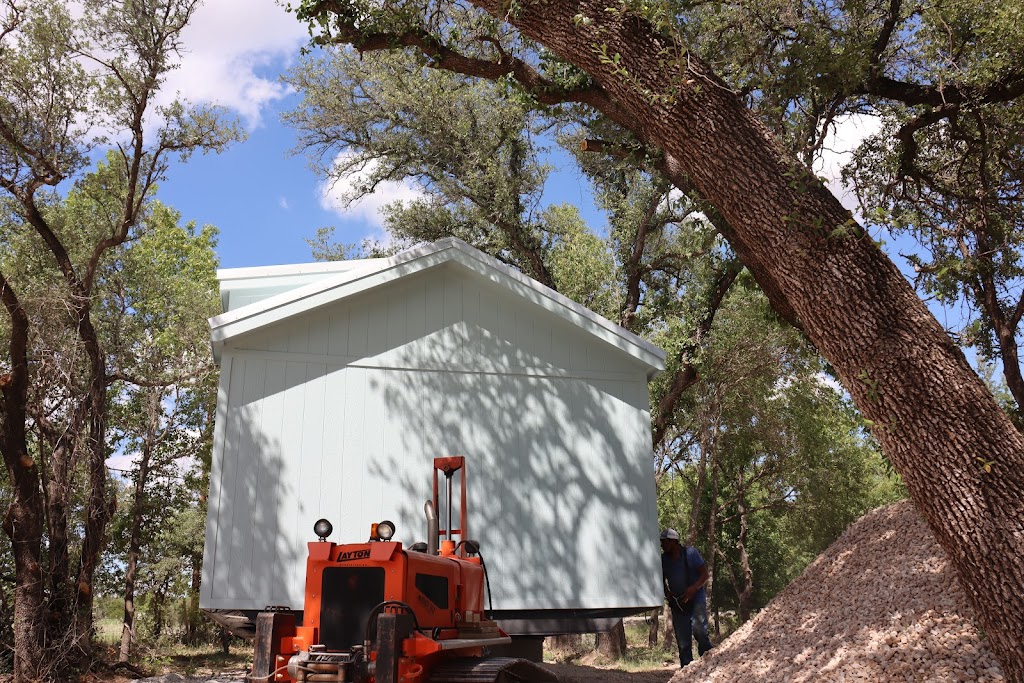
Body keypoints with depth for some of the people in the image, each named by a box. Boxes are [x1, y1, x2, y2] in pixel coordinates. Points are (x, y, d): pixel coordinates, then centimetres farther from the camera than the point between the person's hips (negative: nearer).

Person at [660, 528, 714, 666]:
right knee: (682, 641, 4)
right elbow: (662, 581, 17)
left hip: (696, 599, -4)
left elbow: (704, 574, -6)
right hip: (677, 603, 4)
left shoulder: (690, 552, -6)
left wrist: (694, 588, -21)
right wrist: (666, 592, -3)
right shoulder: (663, 559, 5)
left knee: (699, 630, -19)